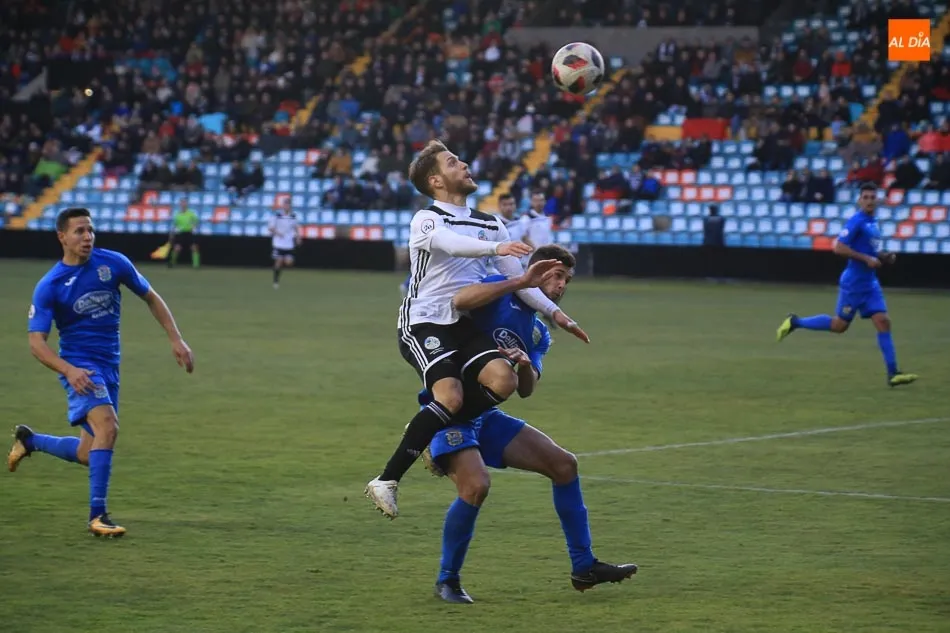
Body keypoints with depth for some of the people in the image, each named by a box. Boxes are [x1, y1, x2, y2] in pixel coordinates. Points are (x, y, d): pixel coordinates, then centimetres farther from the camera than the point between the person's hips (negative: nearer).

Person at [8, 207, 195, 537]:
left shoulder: (113, 263, -2)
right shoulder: (49, 287, -11)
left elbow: (151, 298, 10)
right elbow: (36, 341, -13)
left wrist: (176, 340, 2)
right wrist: (69, 371, -30)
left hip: (110, 367, 5)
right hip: (79, 366, -5)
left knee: (91, 454, 9)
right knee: (107, 425, -29)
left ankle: (29, 440, 35)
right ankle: (97, 515, -23)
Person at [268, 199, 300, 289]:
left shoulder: (293, 216, 4)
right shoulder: (277, 216, -7)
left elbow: (295, 227, 21)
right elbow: (270, 228, -3)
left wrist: (298, 236, 8)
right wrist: (277, 233, -20)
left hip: (289, 244, 3)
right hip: (278, 243, -3)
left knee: (289, 263, -8)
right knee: (279, 261, -4)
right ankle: (276, 281, 11)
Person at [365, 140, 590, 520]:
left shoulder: (491, 225, 17)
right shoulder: (426, 220, -4)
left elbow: (516, 278, 21)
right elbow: (453, 244, -27)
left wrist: (553, 312, 11)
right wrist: (496, 247, -43)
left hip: (465, 325, 6)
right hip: (423, 324, -6)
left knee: (503, 380, -21)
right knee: (450, 397, -27)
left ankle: (438, 433, 3)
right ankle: (386, 481, -20)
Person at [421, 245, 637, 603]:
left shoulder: (538, 335, 16)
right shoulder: (501, 295, -6)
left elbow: (526, 390, 4)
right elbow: (461, 300, -28)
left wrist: (526, 365, -19)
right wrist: (523, 282, -30)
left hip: (485, 416, 8)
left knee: (563, 464, 2)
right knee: (477, 484, -29)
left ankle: (583, 567, 9)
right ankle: (447, 580, -9)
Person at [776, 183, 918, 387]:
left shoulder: (873, 223, 13)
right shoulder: (856, 221, -14)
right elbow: (839, 248, -20)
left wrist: (884, 257, 8)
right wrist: (867, 259, -21)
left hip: (870, 282, 8)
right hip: (854, 283, -8)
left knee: (883, 322, -2)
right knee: (840, 325, 1)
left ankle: (893, 373, -4)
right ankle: (795, 322, 19)